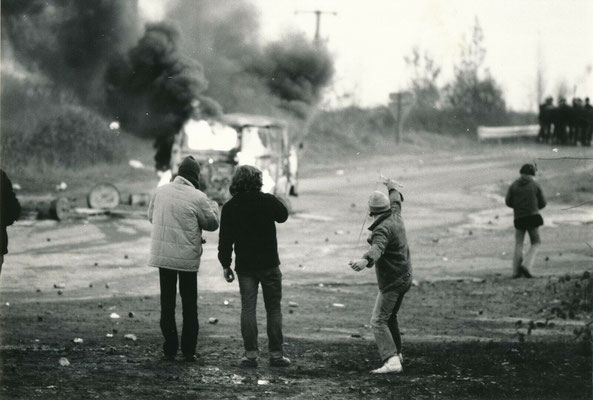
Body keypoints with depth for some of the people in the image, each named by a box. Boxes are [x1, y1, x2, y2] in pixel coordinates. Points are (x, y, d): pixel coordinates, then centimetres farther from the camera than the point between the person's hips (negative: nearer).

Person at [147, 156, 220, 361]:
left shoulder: (160, 191, 1)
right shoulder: (198, 198, -12)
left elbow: (151, 216, 13)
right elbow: (212, 223, -2)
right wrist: (213, 206, 16)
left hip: (162, 255, 3)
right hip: (188, 258, -3)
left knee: (167, 302, 11)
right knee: (189, 305, 8)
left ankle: (170, 348, 10)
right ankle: (189, 350, 7)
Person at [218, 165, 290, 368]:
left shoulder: (230, 208, -4)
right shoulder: (268, 201, -8)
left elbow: (225, 239, -3)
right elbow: (283, 215, 13)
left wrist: (225, 265, 5)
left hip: (244, 266, 1)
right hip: (269, 265, -1)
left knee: (248, 309, 5)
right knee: (273, 309, 6)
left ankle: (251, 354, 1)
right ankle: (276, 354, 5)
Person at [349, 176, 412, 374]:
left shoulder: (382, 228, -22)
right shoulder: (395, 217, 5)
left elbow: (378, 248, -43)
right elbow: (396, 201, 28)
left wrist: (366, 260, -62)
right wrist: (392, 187, 49)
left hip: (391, 281, -10)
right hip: (404, 277, 10)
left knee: (379, 321, -15)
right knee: (390, 316, 26)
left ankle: (391, 361, -28)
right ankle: (396, 353, 40)